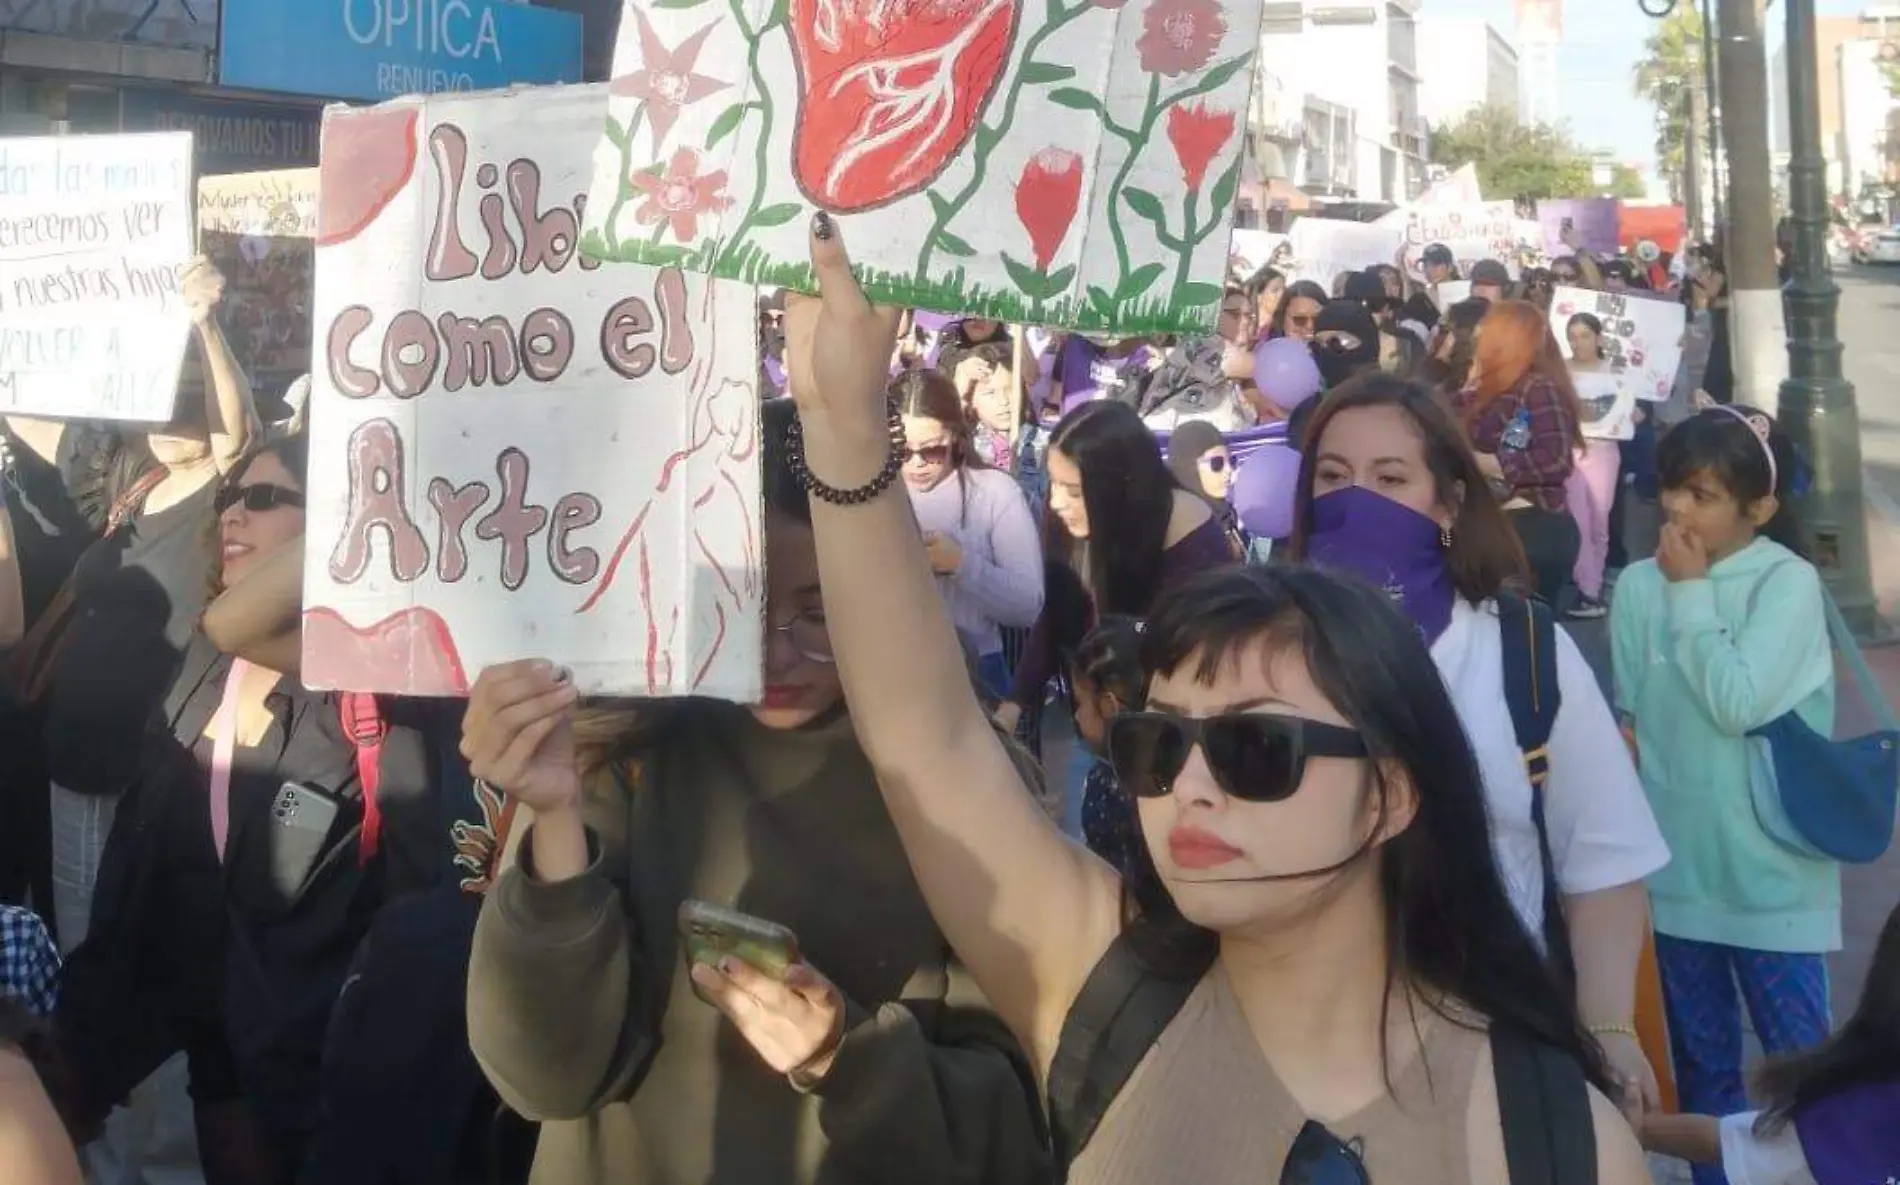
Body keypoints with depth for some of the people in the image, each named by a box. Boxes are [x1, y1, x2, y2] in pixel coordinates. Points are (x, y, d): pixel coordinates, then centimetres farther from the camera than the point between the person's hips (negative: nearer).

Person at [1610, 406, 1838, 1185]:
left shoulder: (1788, 582, -12)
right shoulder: (1639, 584, 0)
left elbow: (1737, 703, -21)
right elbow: (1630, 717, 6)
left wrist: (1692, 595, -15)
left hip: (1768, 869, -4)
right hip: (1678, 862, 4)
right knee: (1700, 1063, 17)